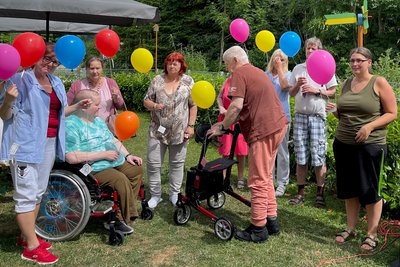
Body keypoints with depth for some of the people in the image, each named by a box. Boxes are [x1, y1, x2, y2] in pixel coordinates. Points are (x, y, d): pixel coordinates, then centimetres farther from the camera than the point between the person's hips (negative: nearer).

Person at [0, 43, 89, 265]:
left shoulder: (56, 83, 12)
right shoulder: (20, 79, -10)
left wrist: (77, 107, 6)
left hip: (49, 142, 8)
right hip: (26, 143, -8)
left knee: (39, 191, 15)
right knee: (27, 194, -5)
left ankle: (25, 236, 29)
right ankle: (32, 247, 2)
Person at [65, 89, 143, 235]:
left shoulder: (98, 120, 16)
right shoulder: (71, 125, -16)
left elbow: (113, 140, 23)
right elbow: (72, 157, -26)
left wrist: (127, 155, 7)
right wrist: (103, 154, -22)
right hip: (93, 170, -10)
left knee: (137, 169, 2)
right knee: (120, 179, -28)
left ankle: (122, 214, 2)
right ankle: (120, 220, -10)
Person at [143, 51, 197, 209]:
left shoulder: (188, 81, 1)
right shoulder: (157, 80, 3)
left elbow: (193, 106, 3)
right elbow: (146, 101, 7)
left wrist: (191, 126, -3)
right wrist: (154, 105, -15)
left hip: (179, 132, -1)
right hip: (158, 130, 1)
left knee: (177, 163, 9)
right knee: (153, 163, 1)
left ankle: (174, 194, 25)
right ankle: (155, 195, 17)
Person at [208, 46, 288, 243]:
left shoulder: (240, 73, -7)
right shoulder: (257, 72, 23)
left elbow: (237, 106, -19)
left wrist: (222, 127, -8)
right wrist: (228, 122, 23)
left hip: (263, 131, -10)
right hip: (277, 125, 10)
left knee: (258, 182, -1)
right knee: (266, 177, 19)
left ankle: (259, 229, 7)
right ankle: (271, 220, 27)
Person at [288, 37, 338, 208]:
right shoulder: (298, 68, 13)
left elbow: (333, 92, 5)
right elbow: (291, 93, 14)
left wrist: (317, 91, -10)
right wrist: (298, 85, -6)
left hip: (318, 116, -2)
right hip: (300, 115, 3)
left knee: (318, 157, -4)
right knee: (300, 157, 4)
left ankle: (320, 194, 6)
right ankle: (300, 192, 11)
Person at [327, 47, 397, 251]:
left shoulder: (379, 83, -5)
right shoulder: (346, 83, 11)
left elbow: (392, 113, -6)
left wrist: (370, 126, -19)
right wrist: (335, 110, -2)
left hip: (370, 145, -5)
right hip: (343, 144, 5)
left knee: (370, 190, 3)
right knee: (349, 188, 13)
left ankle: (372, 234, 16)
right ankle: (350, 228, 27)